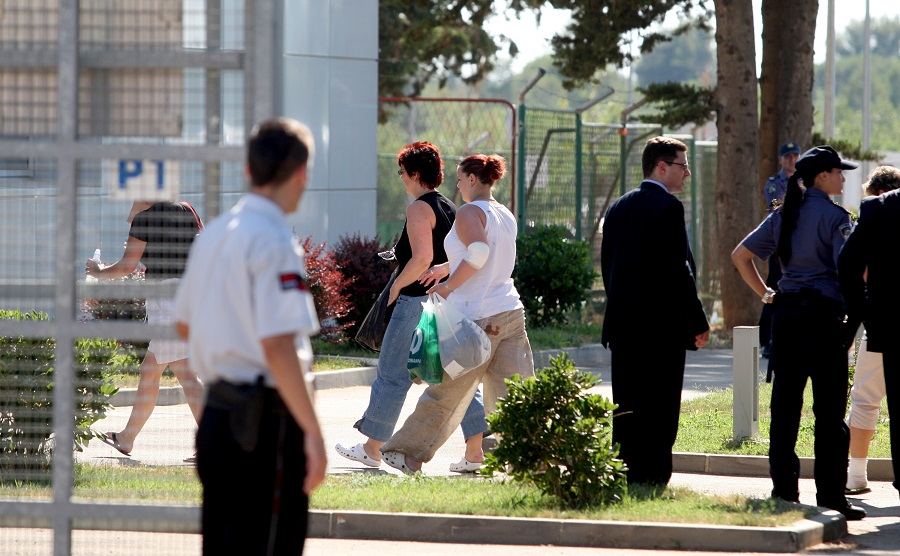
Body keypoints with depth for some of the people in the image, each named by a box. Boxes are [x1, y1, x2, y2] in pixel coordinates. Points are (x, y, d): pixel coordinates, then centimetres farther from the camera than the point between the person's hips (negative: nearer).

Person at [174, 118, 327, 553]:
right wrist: (312, 431, -21)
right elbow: (277, 346, -22)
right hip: (266, 418, -9)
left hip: (216, 413, 9)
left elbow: (185, 324, 22)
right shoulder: (274, 242, -15)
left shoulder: (213, 234, 10)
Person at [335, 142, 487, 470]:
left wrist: (396, 286, -10)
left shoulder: (419, 209, -12)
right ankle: (476, 448, 1)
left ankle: (372, 448, 10)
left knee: (392, 375, 3)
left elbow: (421, 259, -23)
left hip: (418, 301, -8)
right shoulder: (451, 209, 13)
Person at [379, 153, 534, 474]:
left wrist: (449, 286, -17)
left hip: (477, 317, -7)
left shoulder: (469, 213, -10)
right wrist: (446, 268, 34)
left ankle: (408, 453, 17)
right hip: (511, 313, 7)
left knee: (445, 391, 5)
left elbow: (479, 253, -26)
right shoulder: (507, 216, 15)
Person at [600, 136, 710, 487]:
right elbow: (678, 270, -14)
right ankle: (651, 482, -6)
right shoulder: (668, 207, -11)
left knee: (627, 412, 11)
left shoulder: (618, 208, 13)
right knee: (659, 416, -4)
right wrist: (699, 323, -8)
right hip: (662, 327, -8)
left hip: (623, 327, 8)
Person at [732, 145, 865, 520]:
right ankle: (830, 498, -5)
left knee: (784, 406, 9)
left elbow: (740, 255, 13)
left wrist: (764, 293, 15)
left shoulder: (783, 215, 11)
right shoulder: (834, 216, -9)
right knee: (829, 411, -3)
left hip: (786, 315, 6)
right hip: (823, 316, -6)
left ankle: (783, 492, 11)